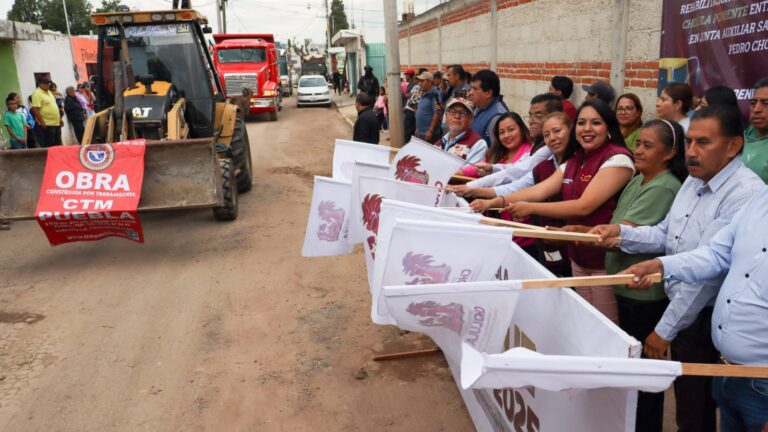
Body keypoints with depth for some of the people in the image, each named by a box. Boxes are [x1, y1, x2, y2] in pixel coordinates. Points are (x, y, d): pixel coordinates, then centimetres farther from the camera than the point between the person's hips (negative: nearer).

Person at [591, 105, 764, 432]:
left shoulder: (746, 195, -24)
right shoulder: (695, 180, 6)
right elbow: (666, 235, 11)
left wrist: (665, 329, -21)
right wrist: (622, 233, -8)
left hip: (707, 319, -8)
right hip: (679, 306, 8)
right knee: (686, 401, 24)